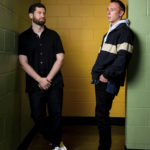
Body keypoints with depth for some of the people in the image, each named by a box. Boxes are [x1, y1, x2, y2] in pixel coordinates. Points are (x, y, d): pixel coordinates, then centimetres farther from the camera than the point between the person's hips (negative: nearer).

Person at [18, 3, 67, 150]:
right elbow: (23, 62, -2)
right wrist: (40, 80, -11)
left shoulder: (53, 35, 7)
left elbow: (60, 58, 2)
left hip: (54, 83, 0)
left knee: (56, 114, 0)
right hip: (35, 84, 0)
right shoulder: (24, 37, 4)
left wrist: (48, 79, -8)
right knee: (38, 116, 2)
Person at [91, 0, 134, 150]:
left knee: (101, 115, -5)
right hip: (101, 79, 9)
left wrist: (106, 75, -18)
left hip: (108, 81, -9)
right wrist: (96, 72, 14)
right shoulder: (110, 32, 20)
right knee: (101, 114, 13)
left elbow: (123, 58, -20)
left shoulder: (124, 31, -9)